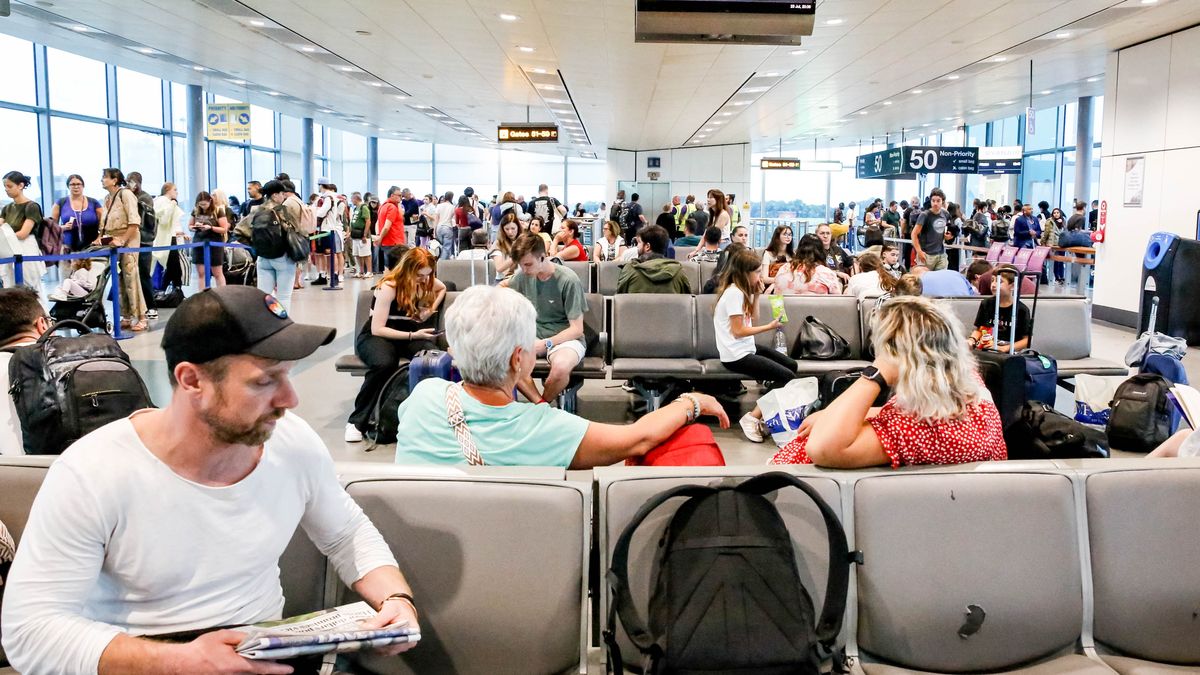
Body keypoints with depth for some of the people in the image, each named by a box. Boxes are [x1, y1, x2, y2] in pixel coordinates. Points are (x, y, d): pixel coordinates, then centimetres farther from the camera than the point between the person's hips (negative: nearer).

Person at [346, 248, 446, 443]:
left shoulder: (426, 281, 0)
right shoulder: (389, 287, -18)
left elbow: (442, 288, 26)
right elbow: (377, 329, -20)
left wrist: (431, 310, 7)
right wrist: (412, 335, -28)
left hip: (410, 335, 4)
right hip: (376, 336, -4)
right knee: (384, 364, -42)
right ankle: (357, 421, -25)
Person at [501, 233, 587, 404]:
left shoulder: (568, 280, -15)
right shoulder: (524, 275, 1)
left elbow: (577, 329, -13)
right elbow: (503, 285, 27)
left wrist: (545, 344, -24)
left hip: (565, 338, -5)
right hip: (534, 335, 5)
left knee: (561, 367, -40)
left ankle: (543, 403, -8)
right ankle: (540, 404, -17)